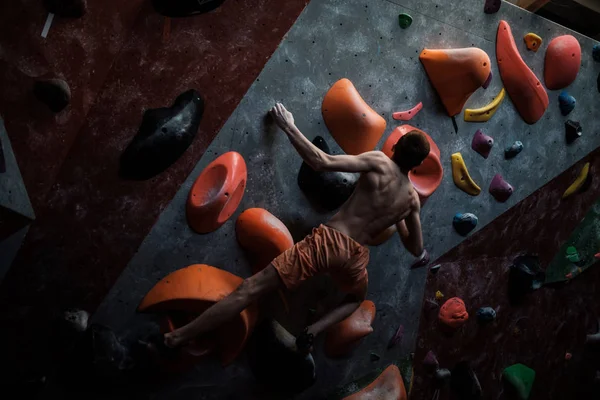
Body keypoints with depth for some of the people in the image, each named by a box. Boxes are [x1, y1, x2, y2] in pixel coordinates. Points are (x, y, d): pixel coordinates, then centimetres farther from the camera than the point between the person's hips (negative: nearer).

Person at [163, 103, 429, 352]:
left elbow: (322, 163, -14)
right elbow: (418, 251, 18)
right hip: (355, 255, 3)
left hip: (327, 240, -3)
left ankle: (178, 337, 1)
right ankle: (314, 330, 10)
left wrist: (289, 127, -6)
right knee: (356, 298, 38)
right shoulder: (413, 199, 8)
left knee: (250, 290, -1)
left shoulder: (378, 162, -2)